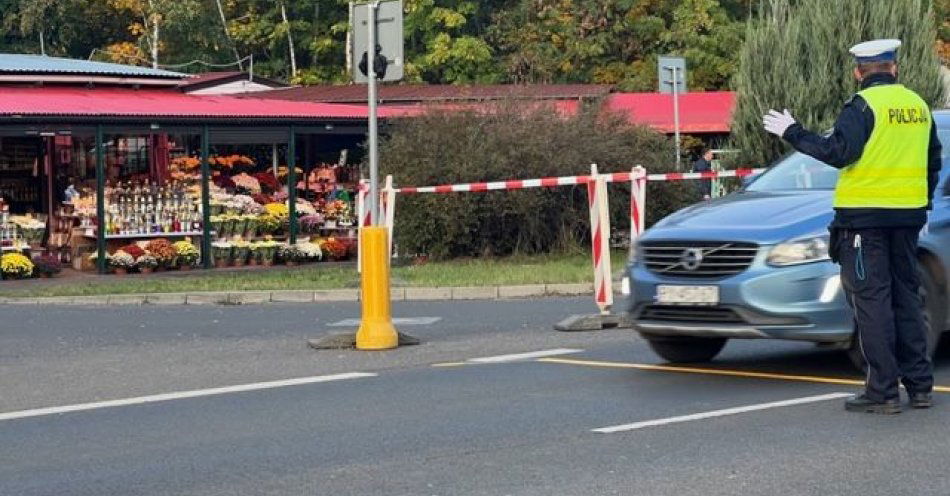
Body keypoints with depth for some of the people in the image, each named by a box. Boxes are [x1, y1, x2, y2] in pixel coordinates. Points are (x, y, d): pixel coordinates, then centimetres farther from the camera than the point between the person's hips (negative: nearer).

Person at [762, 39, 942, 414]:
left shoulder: (863, 105, -10)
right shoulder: (918, 105, 11)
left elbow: (837, 152, -18)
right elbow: (933, 161, 19)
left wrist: (792, 133, -8)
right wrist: (922, 206, 30)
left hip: (864, 218, -6)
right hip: (907, 217, 7)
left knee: (871, 300, -4)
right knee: (905, 297, 13)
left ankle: (883, 391, -6)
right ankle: (919, 385, 15)